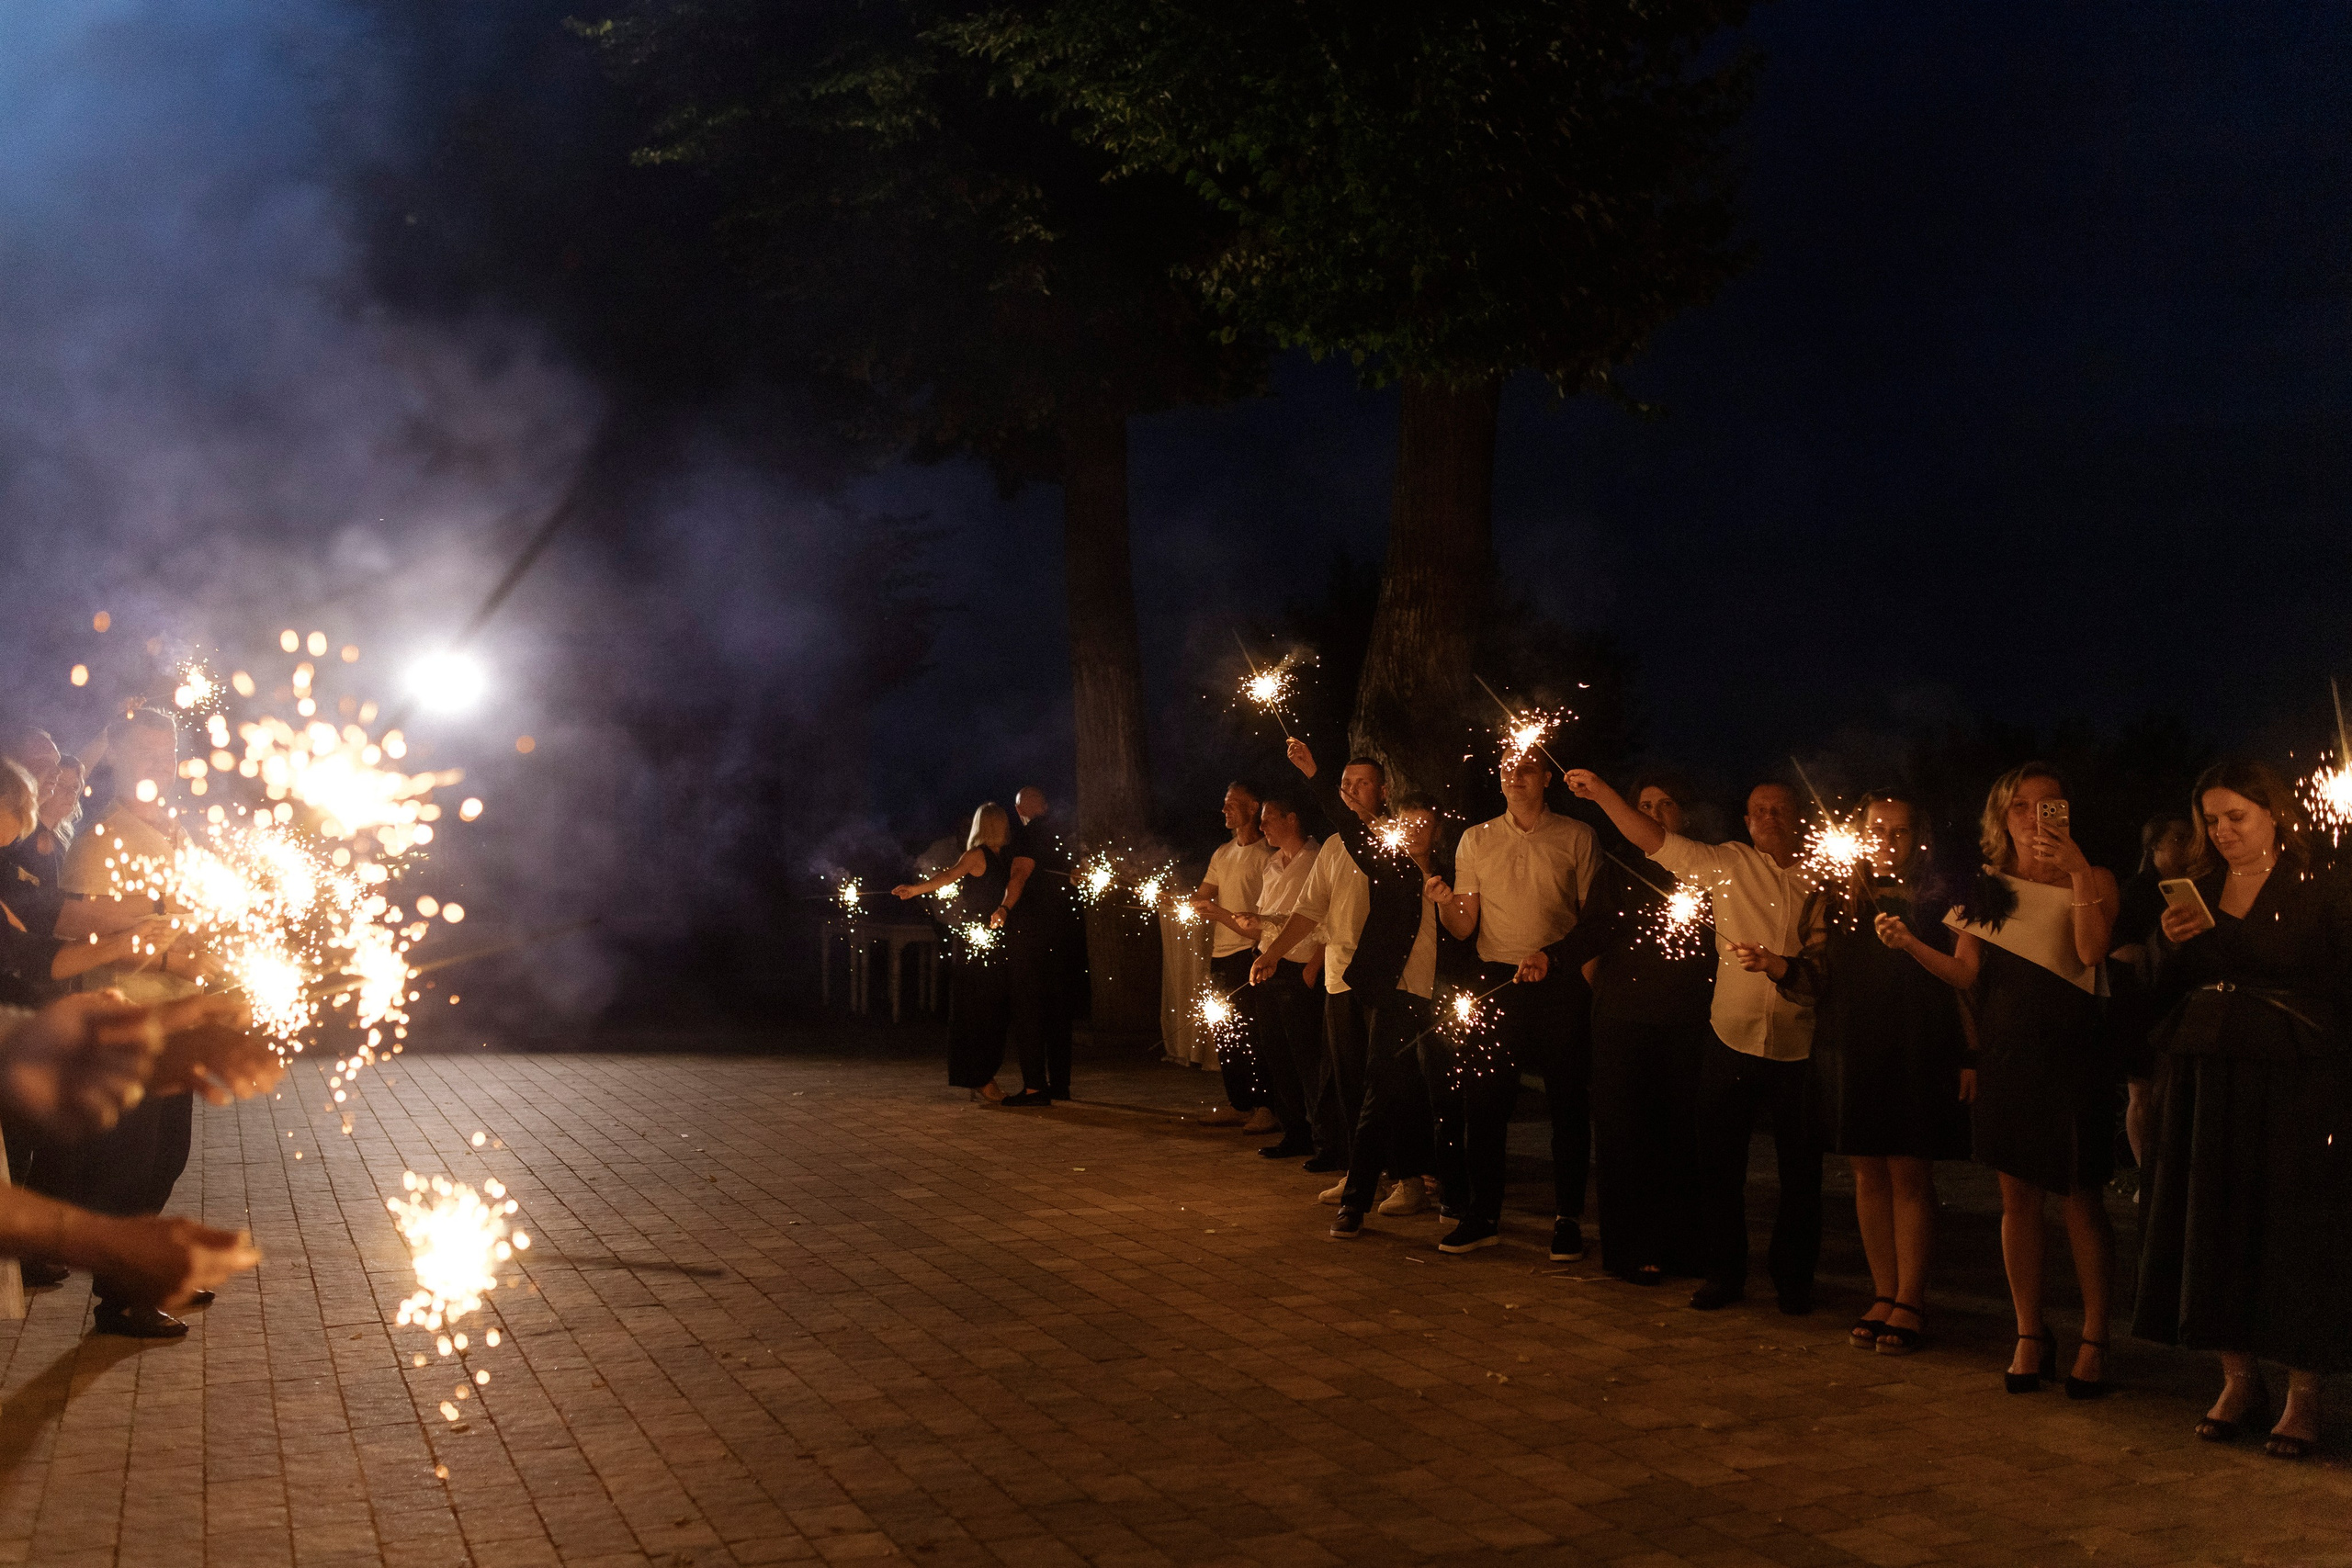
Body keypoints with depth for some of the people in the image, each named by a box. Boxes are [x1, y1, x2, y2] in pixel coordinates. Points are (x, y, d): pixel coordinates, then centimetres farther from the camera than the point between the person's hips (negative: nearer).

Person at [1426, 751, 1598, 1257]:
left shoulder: (1577, 837, 4)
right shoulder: (1476, 840, 8)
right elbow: (1463, 927, 4)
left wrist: (1554, 955, -12)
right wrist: (1445, 903, -17)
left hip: (1561, 982, -1)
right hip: (1496, 980, 2)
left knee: (1568, 1102, 3)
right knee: (1484, 1100, 2)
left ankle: (1568, 1217, 13)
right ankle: (1483, 1215, 13)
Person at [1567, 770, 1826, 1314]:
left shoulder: (1820, 878, 4)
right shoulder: (1728, 864, 6)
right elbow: (1655, 841, 1)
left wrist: (1778, 964, -16)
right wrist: (1601, 793, -7)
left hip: (1797, 1045, -1)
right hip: (1732, 1038, 1)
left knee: (1800, 1170, 6)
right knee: (1720, 1162, 5)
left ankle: (1792, 1277, 20)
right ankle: (1723, 1273, 17)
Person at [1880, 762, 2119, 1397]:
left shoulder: (2091, 880, 4)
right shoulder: (1987, 889, 12)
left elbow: (2091, 950, -14)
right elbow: (1966, 973, 8)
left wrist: (2077, 869, -20)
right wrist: (1910, 944, -8)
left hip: (2072, 1052, -3)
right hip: (2006, 1054, 3)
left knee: (2082, 1197, -2)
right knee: (2018, 1197, 5)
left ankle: (2094, 1340, 7)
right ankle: (2031, 1337, 15)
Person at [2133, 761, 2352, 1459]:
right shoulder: (2197, 887, 11)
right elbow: (2166, 988, 12)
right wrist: (2171, 943, -6)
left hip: (2295, 1081, -4)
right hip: (2203, 1079, 5)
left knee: (2294, 1228, -3)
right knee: (2212, 1225, 6)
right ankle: (2238, 1377, 17)